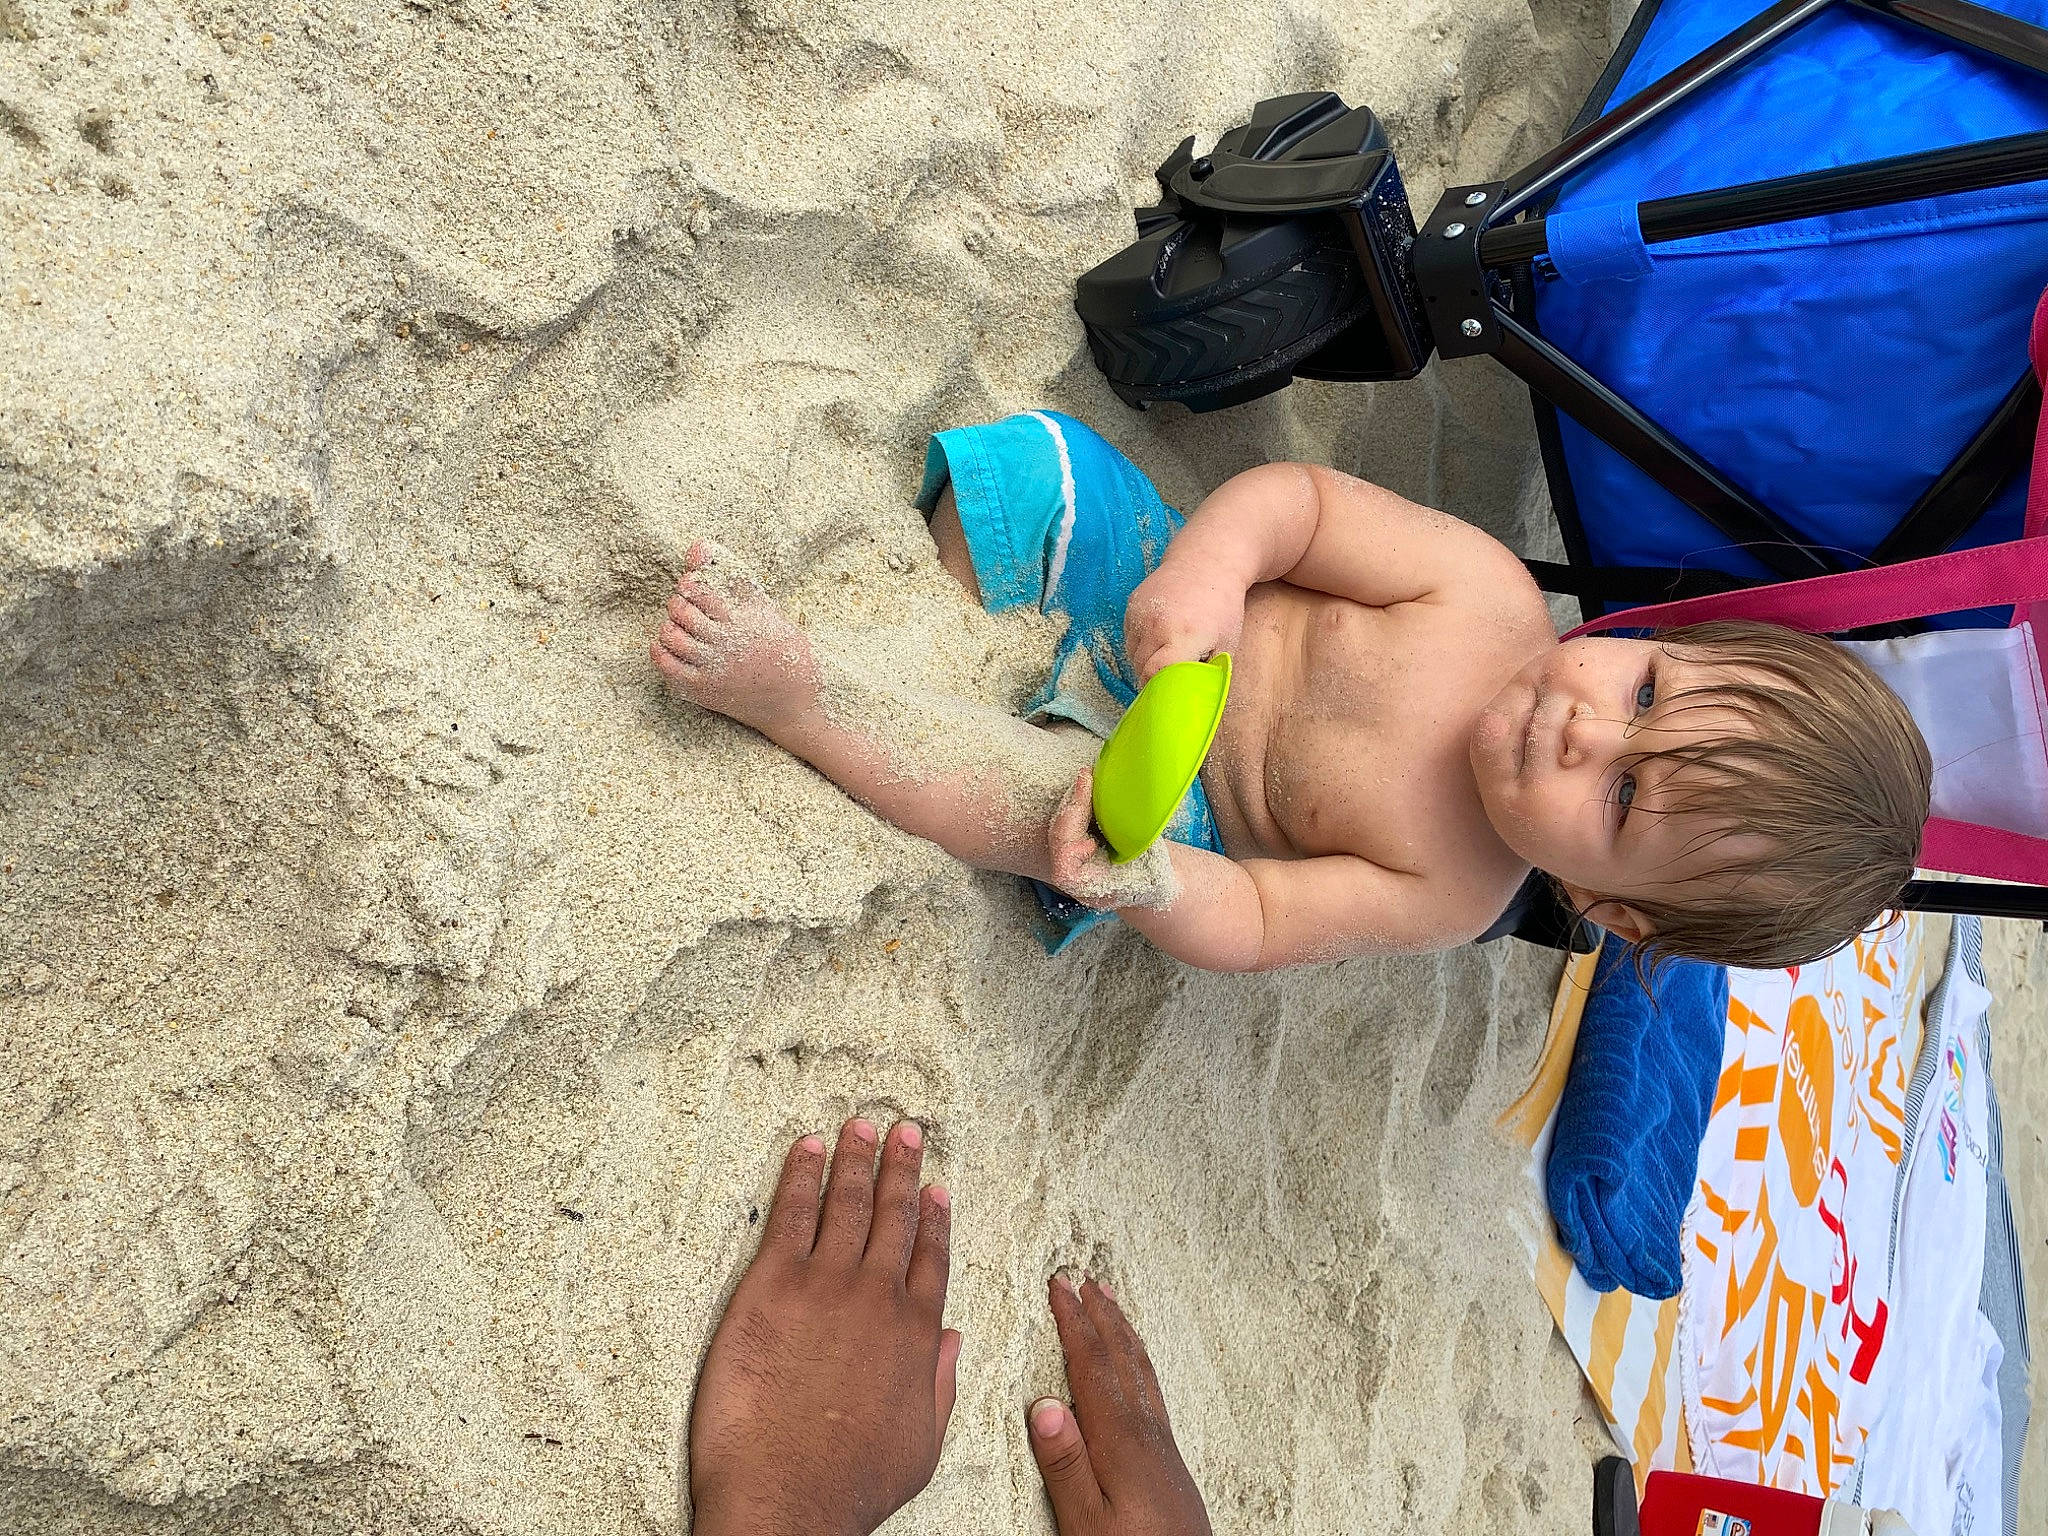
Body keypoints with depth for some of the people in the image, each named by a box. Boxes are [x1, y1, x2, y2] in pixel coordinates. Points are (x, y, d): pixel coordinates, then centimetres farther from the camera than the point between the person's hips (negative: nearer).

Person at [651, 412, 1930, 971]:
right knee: (1040, 459, -22)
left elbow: (1249, 918, -22)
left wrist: (1143, 885, -45)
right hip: (1143, 592, 3)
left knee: (1057, 802, -37)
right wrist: (1206, 573, -41)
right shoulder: (1488, 596, -24)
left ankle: (790, 687, -28)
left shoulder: (1447, 896, -25)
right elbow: (1301, 502, -20)